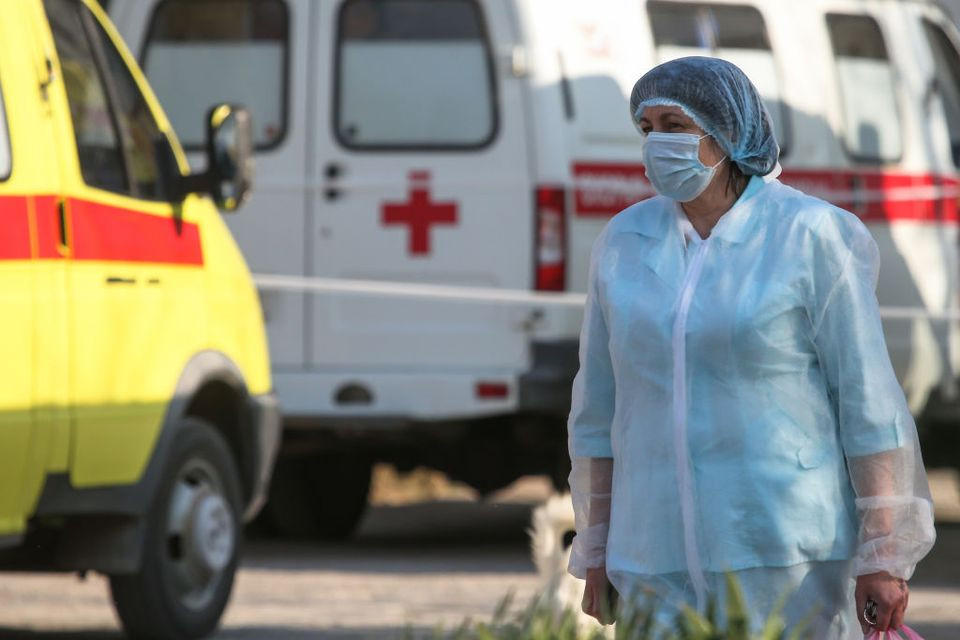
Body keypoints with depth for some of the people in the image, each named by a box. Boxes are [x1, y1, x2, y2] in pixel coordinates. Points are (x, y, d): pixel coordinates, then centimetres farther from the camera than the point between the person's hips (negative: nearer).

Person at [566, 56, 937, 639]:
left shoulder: (809, 237, -5)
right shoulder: (625, 242, 8)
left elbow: (869, 399, -7)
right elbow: (601, 403, 14)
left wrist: (885, 556, -11)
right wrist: (596, 553, 13)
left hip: (787, 548, -4)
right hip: (663, 557, 4)